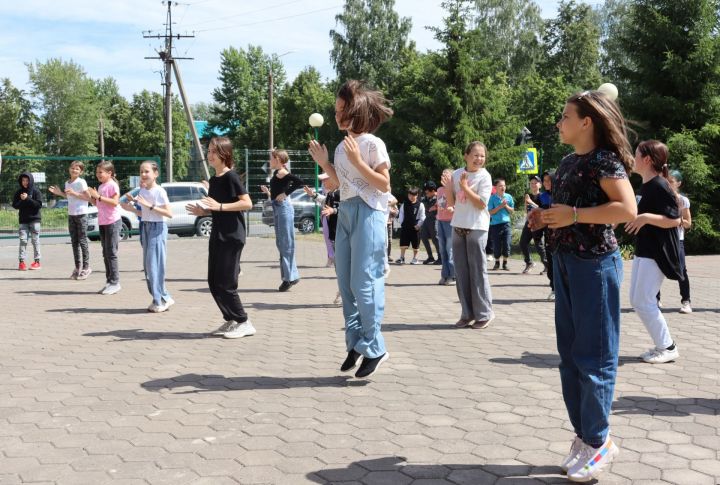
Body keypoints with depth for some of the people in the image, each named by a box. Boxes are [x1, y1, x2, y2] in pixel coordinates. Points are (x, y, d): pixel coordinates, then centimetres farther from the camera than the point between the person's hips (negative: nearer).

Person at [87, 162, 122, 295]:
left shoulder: (112, 185, -10)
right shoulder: (101, 186, 15)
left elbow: (115, 202, -21)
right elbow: (98, 203, 19)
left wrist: (98, 196, -22)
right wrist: (90, 197, 2)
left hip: (112, 222, -9)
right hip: (102, 223, 9)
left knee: (111, 253, -8)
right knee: (106, 254, 11)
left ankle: (115, 282, -3)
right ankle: (109, 281, 16)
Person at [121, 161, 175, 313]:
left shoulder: (159, 191, -12)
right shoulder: (142, 191, 9)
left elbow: (169, 213, -18)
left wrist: (149, 205, -21)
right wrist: (131, 208, 0)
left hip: (157, 228, -8)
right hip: (146, 227, 8)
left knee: (155, 264, -6)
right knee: (148, 265, 7)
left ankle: (160, 300, 5)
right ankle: (163, 298, 16)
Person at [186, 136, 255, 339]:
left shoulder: (231, 176, -11)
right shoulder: (213, 179, 14)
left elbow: (247, 203, -20)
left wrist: (219, 206, -23)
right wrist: (202, 211, 4)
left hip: (232, 236, -9)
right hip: (217, 235, 9)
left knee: (225, 283, -7)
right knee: (214, 283, 9)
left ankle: (244, 323, 4)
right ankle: (230, 320, 20)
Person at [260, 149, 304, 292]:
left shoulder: (282, 173, -11)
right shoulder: (277, 173, 15)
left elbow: (300, 182, -25)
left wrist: (285, 193, -20)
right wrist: (268, 192, 17)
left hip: (283, 207, -10)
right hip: (277, 208, 10)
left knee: (286, 243, -7)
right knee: (281, 244, 11)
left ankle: (291, 276, -3)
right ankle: (289, 276, 16)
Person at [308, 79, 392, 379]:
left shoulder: (373, 144, -8)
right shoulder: (341, 147, 14)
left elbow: (384, 184, -11)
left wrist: (358, 162, -19)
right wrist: (324, 163, 5)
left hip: (368, 214, -8)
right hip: (345, 213, 8)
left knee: (364, 283, -8)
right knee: (346, 283, 8)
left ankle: (373, 348, 1)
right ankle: (355, 343, 16)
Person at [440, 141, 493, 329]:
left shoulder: (484, 176, -6)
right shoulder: (456, 174, 6)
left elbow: (481, 204, -13)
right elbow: (451, 203, 10)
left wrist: (465, 187, -15)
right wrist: (448, 188, -7)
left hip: (477, 228, -5)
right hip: (458, 227, 5)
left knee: (477, 271, -4)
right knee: (461, 271, 6)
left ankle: (484, 314, 4)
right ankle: (467, 314, 14)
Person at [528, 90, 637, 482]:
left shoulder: (604, 160, -12)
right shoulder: (568, 162, 13)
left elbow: (628, 209, -24)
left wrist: (573, 215, -24)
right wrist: (546, 216, 7)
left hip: (595, 264, -9)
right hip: (564, 262, 9)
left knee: (593, 354, -2)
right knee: (570, 353, 12)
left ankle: (598, 442, 10)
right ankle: (583, 435, 22)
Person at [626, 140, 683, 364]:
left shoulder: (660, 186, -16)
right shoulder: (645, 186, 12)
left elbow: (674, 220, -21)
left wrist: (646, 217, -29)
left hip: (657, 253, -10)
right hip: (644, 251, 10)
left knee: (644, 302, -7)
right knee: (636, 300, 10)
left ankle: (668, 347, 6)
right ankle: (662, 344, 18)